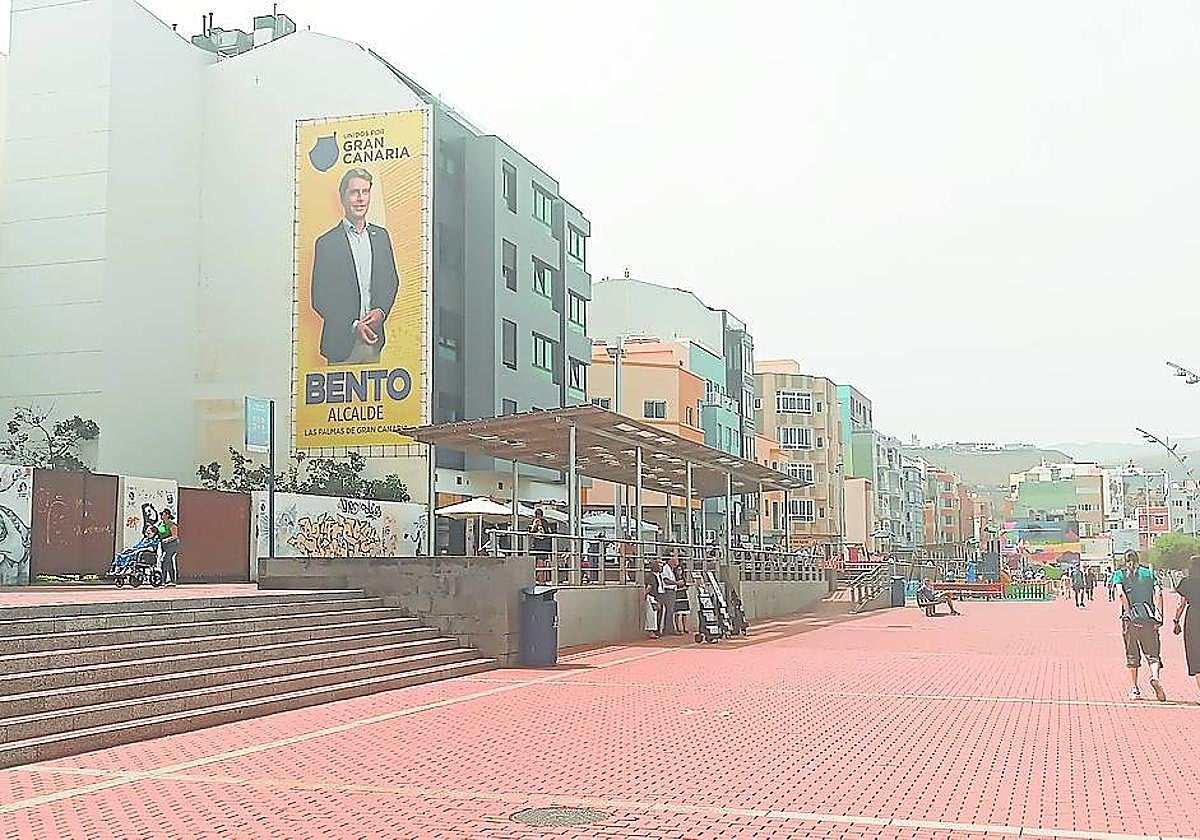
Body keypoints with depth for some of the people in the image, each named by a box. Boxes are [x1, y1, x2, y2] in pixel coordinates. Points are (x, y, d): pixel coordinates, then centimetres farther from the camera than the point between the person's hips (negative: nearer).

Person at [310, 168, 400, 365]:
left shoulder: (381, 236, 10)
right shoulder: (326, 243, -5)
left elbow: (392, 281, 15)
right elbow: (319, 299, -6)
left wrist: (381, 311, -4)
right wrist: (353, 325, -14)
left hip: (374, 339, 4)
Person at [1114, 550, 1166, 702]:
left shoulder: (1120, 574, 5)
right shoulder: (1149, 572, 9)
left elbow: (1121, 594, -12)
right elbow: (1158, 593, -4)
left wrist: (1129, 614, -10)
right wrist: (1159, 615, -7)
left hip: (1130, 618, 0)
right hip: (1149, 618, 0)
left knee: (1132, 655, 10)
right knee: (1153, 653, 4)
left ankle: (1134, 689, 12)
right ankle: (1155, 677, -23)